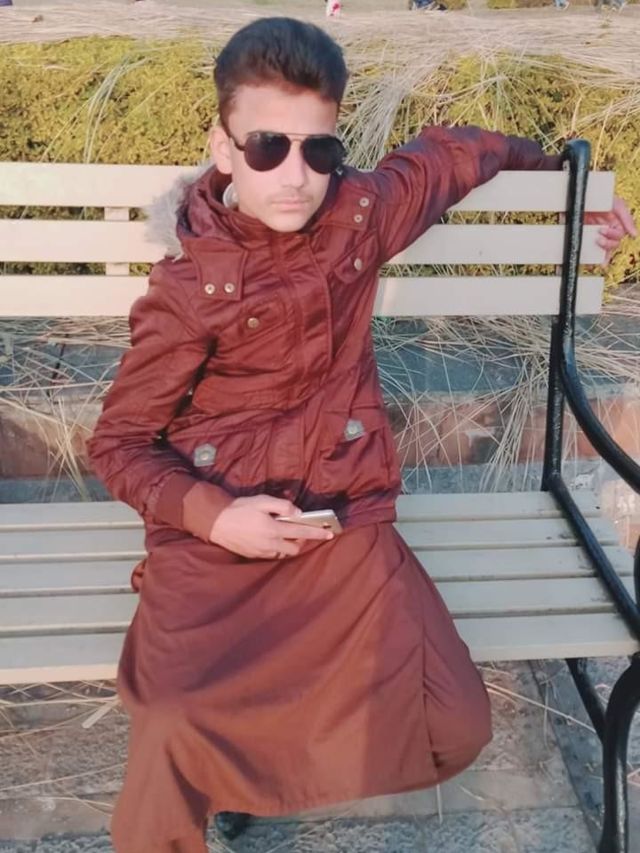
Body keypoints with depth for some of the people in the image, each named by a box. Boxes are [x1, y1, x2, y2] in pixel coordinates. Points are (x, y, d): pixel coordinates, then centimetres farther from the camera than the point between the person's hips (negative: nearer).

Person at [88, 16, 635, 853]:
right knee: (179, 740, -28)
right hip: (215, 531, -3)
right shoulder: (189, 291, -9)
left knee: (450, 728, -12)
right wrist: (212, 513, -16)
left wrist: (561, 171, 33)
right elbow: (118, 443, -1)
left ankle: (248, 748, 13)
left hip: (345, 516, 4)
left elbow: (451, 151, 23)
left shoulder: (361, 212, 1)